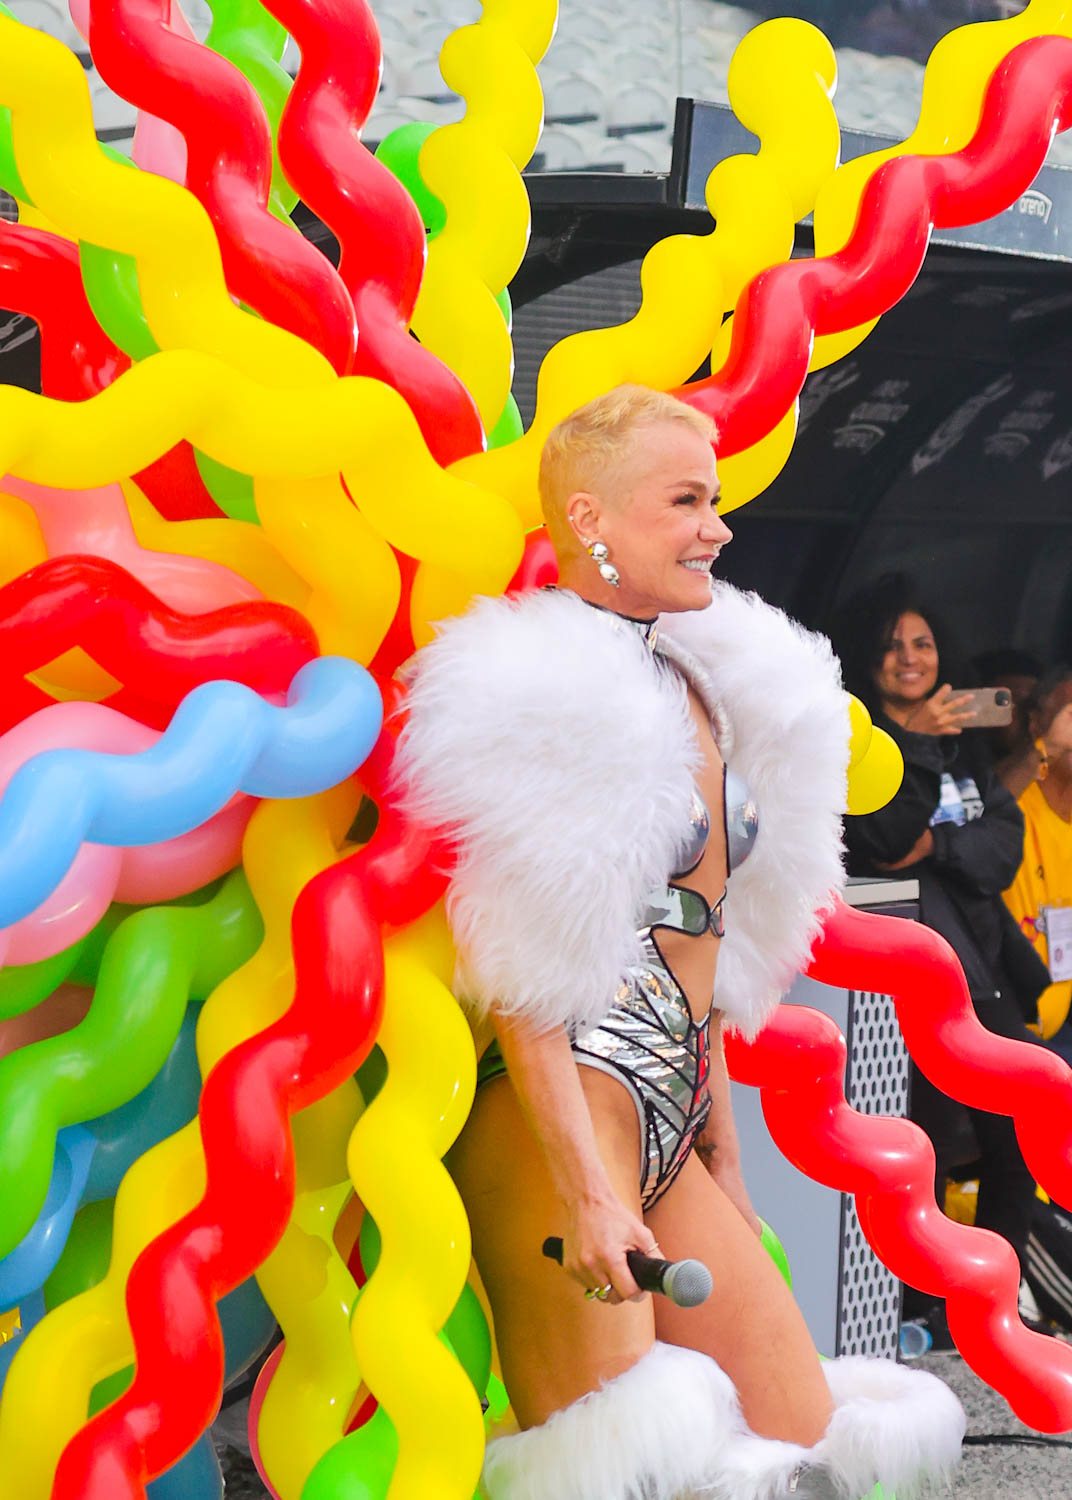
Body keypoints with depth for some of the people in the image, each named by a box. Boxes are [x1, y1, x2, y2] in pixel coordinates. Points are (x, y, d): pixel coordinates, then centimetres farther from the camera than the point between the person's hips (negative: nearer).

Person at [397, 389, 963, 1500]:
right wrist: (587, 1193, -21)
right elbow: (517, 974, -16)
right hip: (556, 1120, -9)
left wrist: (723, 1157, 21)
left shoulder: (695, 690, 15)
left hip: (672, 1130, 9)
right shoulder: (544, 700, -11)